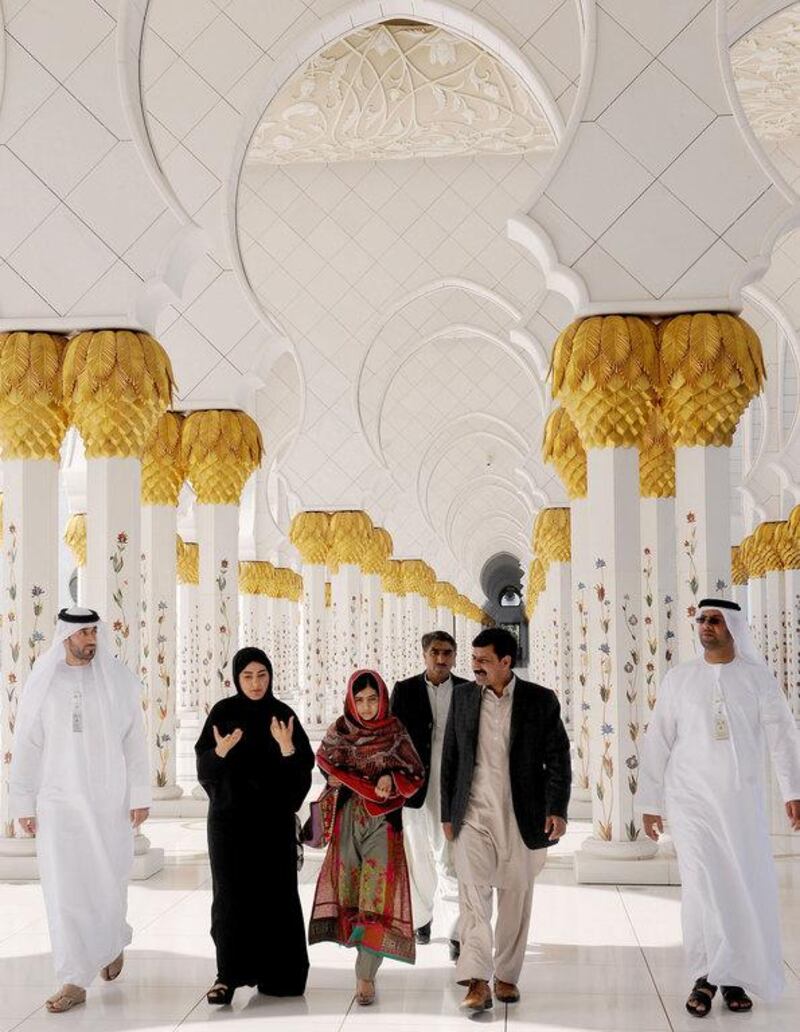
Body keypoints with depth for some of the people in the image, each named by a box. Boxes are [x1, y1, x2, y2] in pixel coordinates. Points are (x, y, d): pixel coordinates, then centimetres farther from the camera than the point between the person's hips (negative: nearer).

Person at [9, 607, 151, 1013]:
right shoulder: (43, 683, -1)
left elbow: (134, 741, 0)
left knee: (108, 882, 8)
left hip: (109, 799, 0)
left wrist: (140, 796, -4)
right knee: (64, 888, -4)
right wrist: (24, 805, 0)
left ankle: (113, 942, 39)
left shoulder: (118, 680, -1)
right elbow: (27, 747, 2)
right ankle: (75, 982, 2)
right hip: (58, 801, 0)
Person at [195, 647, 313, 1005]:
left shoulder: (283, 714, 2)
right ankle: (228, 973, 2)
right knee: (230, 892, -3)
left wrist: (288, 747, -22)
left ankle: (274, 971, 12)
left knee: (275, 891, 1)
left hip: (273, 819, 1)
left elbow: (304, 767, -3)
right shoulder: (223, 713, 0)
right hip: (230, 817, -1)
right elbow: (204, 764, -3)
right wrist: (220, 751, -23)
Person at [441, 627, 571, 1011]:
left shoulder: (540, 700, -1)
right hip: (474, 813, 1)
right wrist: (448, 813, 8)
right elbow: (450, 758, 10)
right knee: (474, 893, -11)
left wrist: (557, 809, -11)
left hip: (522, 816, 0)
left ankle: (506, 976, 21)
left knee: (516, 898, 8)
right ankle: (477, 981, -15)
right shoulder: (463, 696, 5)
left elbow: (558, 758, -1)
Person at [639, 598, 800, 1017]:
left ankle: (734, 977, 15)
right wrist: (650, 802, 3)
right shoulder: (679, 678, 3)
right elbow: (657, 743, 5)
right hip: (690, 798, 0)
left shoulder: (757, 677, 2)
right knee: (702, 887, -5)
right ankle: (705, 977, 6)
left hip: (742, 798, 1)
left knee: (747, 888, 1)